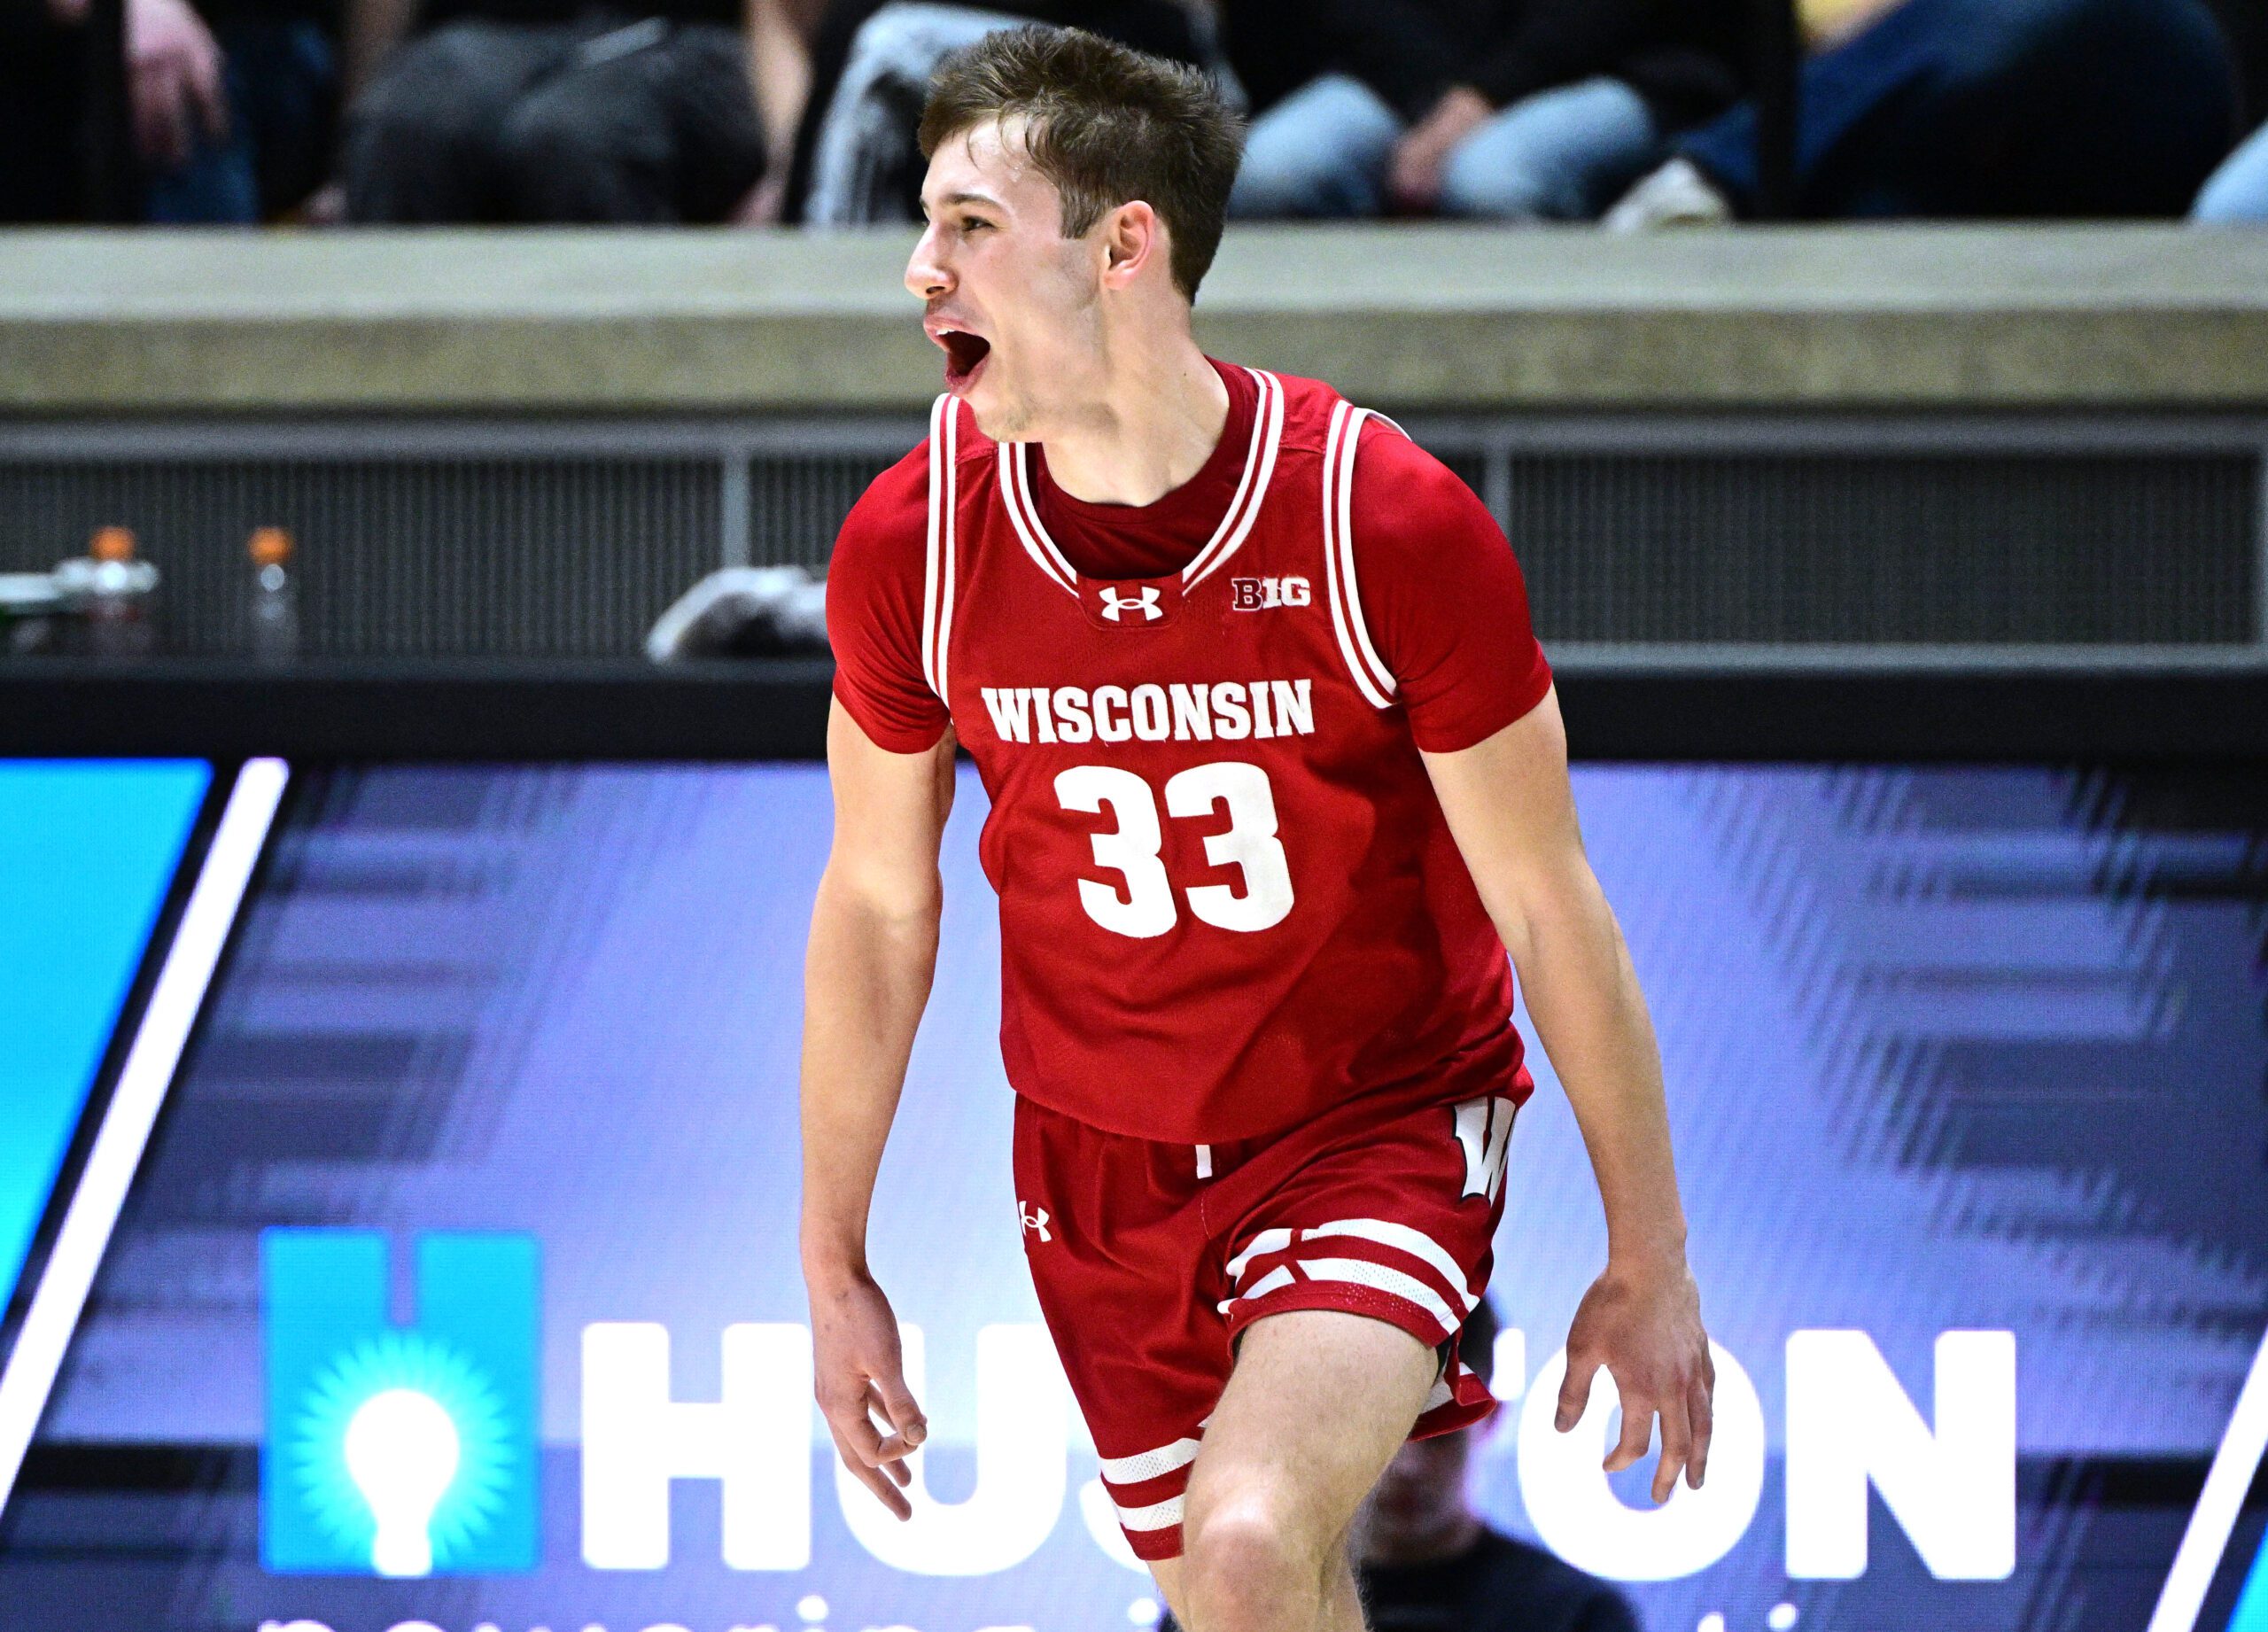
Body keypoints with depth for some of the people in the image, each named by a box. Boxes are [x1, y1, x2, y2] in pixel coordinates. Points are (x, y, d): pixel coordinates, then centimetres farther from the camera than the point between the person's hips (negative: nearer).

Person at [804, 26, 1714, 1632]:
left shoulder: (1393, 523, -20)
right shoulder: (909, 545, -11)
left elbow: (1548, 906, -10)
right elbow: (877, 904, 4)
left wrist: (1650, 1263, -4)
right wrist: (835, 1268, 8)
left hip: (1380, 1129, -4)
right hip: (1099, 1172, 4)